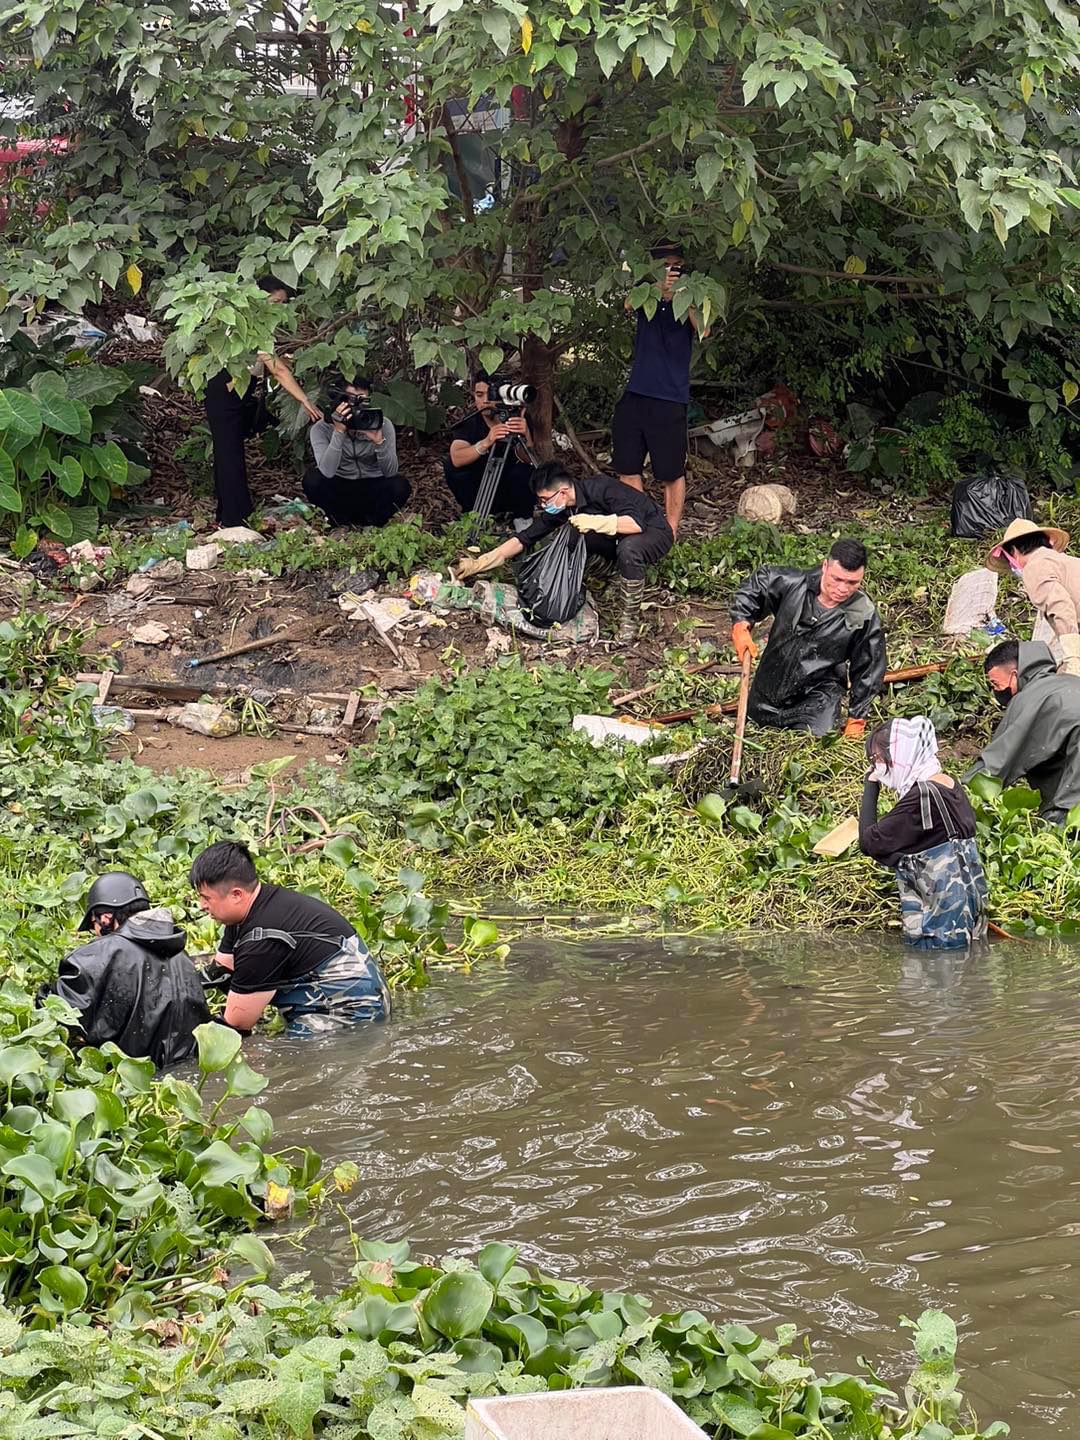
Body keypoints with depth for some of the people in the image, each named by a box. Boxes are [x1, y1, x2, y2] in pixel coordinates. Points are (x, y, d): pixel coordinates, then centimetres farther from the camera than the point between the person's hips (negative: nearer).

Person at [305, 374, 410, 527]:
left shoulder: (383, 425, -13)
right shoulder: (321, 429, -15)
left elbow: (390, 473, -20)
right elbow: (327, 472, -31)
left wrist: (379, 441, -37)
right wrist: (339, 432, -39)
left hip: (372, 489, 1)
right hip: (339, 489, -1)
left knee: (400, 485, -28)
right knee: (313, 479, -29)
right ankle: (342, 523, -5)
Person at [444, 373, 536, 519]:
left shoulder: (516, 420, -15)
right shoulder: (468, 423, -13)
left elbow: (528, 459, -31)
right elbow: (457, 459, -32)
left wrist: (526, 436, -53)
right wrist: (486, 443, -50)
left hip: (509, 493, -1)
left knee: (523, 472, -31)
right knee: (452, 468, -23)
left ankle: (523, 518, -3)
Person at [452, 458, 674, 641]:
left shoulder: (601, 488, -29)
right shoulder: (558, 509, -8)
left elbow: (637, 523, -38)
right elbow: (523, 539, -4)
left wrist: (595, 522, -45)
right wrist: (478, 564, -9)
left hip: (653, 532, -7)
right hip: (616, 540, 7)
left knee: (628, 549, -40)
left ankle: (629, 618, -21)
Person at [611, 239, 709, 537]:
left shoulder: (690, 297, 3)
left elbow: (703, 331, -16)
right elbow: (629, 304, -15)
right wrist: (660, 288, -33)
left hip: (670, 400, -3)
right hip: (635, 395, 3)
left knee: (672, 473, -1)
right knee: (627, 469, 7)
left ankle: (670, 532, 5)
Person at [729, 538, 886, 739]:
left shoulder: (865, 618, -20)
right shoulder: (793, 584, -17)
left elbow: (868, 671, -8)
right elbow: (754, 585, 3)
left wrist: (856, 720, -4)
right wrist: (741, 626, -10)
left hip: (819, 691, -3)